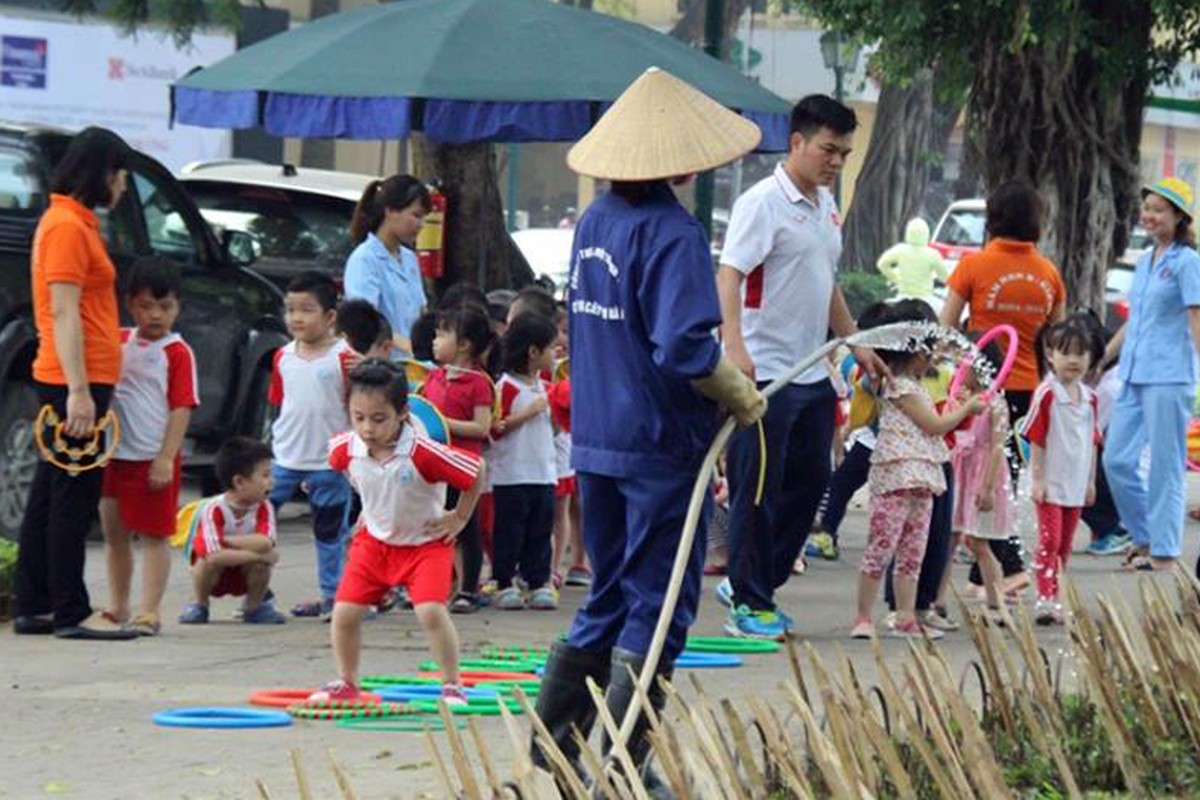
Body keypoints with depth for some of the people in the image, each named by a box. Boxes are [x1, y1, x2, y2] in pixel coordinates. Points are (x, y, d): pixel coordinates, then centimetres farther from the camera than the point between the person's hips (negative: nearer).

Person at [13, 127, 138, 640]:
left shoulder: (73, 222, 17)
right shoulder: (68, 227, -13)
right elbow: (63, 314, -19)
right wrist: (79, 391, -22)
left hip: (71, 382, 10)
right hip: (76, 383, -10)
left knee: (49, 497, 11)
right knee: (73, 501, -8)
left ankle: (33, 608, 14)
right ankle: (72, 613, -8)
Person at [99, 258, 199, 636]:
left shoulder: (177, 353, -8)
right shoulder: (118, 342, 7)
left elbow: (182, 408, -12)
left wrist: (165, 459, -17)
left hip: (154, 459, -6)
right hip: (116, 456, 6)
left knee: (154, 535, 1)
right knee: (114, 533, 14)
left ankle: (149, 612, 1)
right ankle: (118, 608, 26)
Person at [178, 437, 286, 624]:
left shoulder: (263, 507, -18)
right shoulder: (213, 510, -29)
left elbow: (265, 543, -36)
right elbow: (214, 555, -42)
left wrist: (225, 540, -36)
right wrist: (259, 553, -37)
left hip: (246, 574, 2)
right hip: (214, 576, -2)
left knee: (262, 563, -28)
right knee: (209, 560, -34)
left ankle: (254, 607, 1)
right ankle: (200, 606, -4)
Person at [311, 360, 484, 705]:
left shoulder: (424, 453, -30)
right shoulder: (346, 449, -16)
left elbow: (476, 471, -18)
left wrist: (460, 518, -8)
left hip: (425, 542, -4)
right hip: (373, 540, 4)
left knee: (431, 610, -20)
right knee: (345, 611, -2)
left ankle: (452, 685, -3)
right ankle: (346, 682, 21)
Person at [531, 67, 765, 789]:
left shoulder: (595, 223, 7)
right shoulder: (673, 233, -17)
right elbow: (684, 347, -26)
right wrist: (741, 396, -9)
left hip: (596, 440, 8)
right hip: (660, 444, -8)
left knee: (610, 599, 18)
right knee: (658, 608, 1)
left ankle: (551, 753, 18)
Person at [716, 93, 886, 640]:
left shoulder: (827, 206, 15)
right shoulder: (763, 202, -12)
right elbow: (728, 276, -22)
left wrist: (856, 344, 26)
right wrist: (735, 346, -35)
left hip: (814, 372, 9)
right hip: (765, 372, -9)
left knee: (810, 482, 11)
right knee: (757, 491, -2)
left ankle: (750, 584, 22)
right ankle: (748, 604, 5)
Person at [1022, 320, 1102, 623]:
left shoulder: (1089, 397, 7)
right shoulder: (1046, 394, -12)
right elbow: (1036, 441, -11)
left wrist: (1091, 481, 15)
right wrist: (1037, 479, -13)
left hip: (1076, 483, 6)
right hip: (1050, 483, -6)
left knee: (1065, 544, 11)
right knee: (1049, 541, -11)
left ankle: (1055, 598, 17)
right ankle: (1046, 599, -14)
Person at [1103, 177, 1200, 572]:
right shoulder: (1144, 261, 17)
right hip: (1135, 376, 8)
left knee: (1164, 465, -4)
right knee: (1116, 460, 6)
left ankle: (1164, 552, 1)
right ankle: (1146, 537, 18)